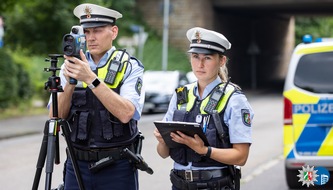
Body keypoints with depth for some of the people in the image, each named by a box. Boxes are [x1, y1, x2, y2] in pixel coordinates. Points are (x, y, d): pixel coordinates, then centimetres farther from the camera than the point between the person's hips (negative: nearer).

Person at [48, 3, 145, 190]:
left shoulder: (130, 67, -4)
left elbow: (126, 113, -19)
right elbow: (56, 117, -1)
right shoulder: (71, 66, 5)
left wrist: (91, 78, -25)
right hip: (77, 164, 2)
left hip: (117, 167, -2)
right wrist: (69, 84, -17)